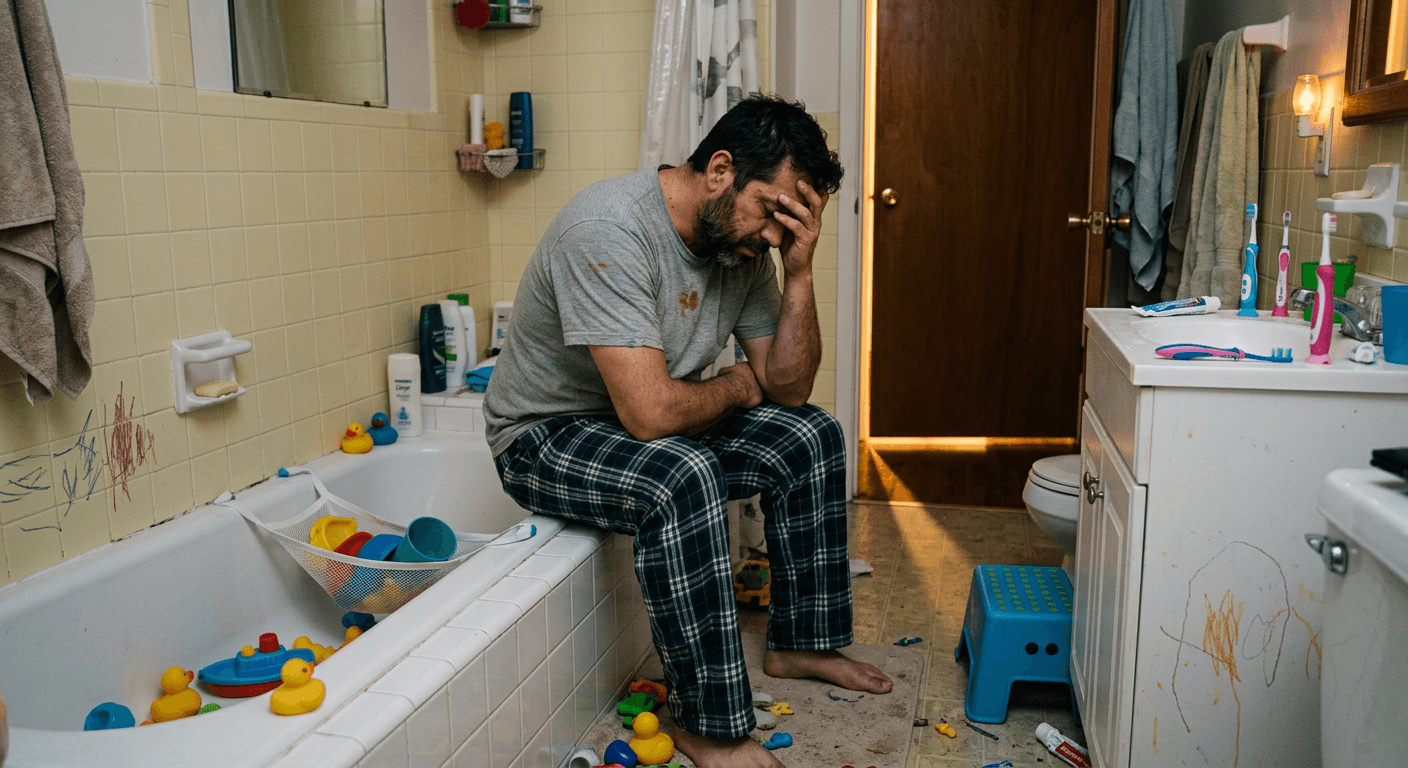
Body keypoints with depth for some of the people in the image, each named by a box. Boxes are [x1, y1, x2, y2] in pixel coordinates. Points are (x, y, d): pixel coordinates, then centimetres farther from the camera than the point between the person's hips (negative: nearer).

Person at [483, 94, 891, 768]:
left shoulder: (742, 240, -5)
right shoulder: (609, 229, -31)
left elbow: (789, 388, -3)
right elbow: (650, 412, -37)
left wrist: (799, 273, -18)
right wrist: (739, 385, -16)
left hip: (650, 421, 8)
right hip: (546, 434, -8)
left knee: (811, 436, 1)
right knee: (685, 478, -35)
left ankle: (799, 641, 17)